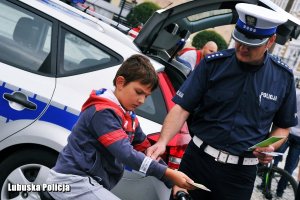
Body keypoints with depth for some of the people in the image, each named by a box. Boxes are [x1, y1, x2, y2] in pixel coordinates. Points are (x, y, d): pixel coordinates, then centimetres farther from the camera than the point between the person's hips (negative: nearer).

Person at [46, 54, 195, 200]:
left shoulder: (129, 117, 12)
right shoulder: (103, 112, -18)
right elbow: (126, 154, -25)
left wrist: (173, 182, 1)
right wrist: (170, 174, -26)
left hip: (91, 182, 10)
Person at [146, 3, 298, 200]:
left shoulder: (283, 77, -1)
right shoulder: (213, 64, -6)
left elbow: (283, 126, 11)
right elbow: (181, 108, -8)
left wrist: (270, 147, -9)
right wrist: (163, 142, -23)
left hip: (241, 172, 1)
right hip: (198, 160, 0)